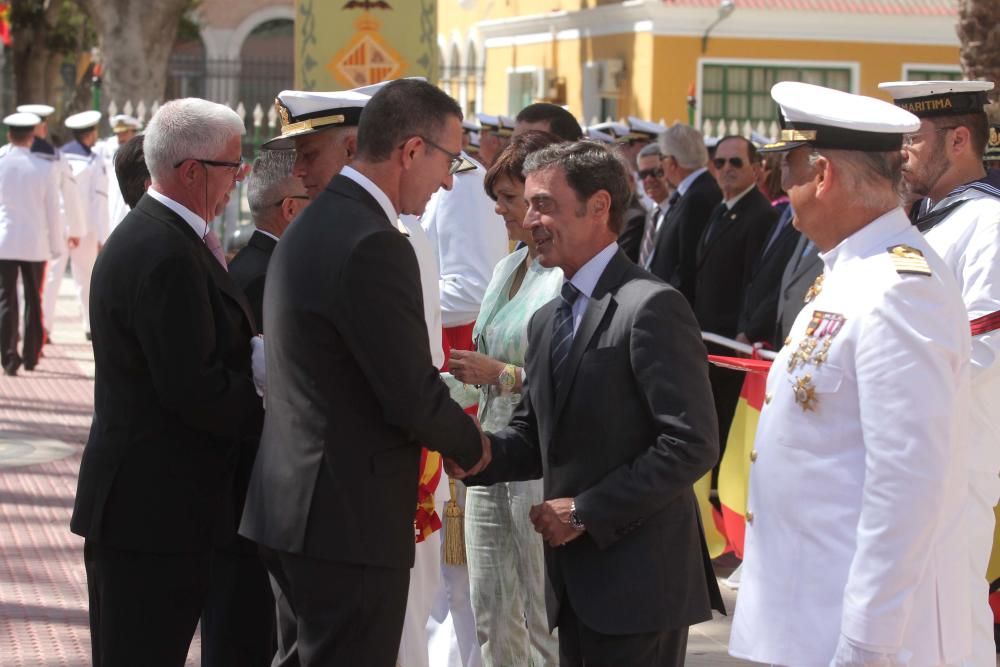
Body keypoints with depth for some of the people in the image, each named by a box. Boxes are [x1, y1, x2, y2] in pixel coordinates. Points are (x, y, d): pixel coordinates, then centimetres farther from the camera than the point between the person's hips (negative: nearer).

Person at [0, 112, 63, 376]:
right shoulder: (46, 168, -6)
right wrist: (56, 245, 5)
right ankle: (31, 357, 18)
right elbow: (53, 210, -3)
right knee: (33, 301, 12)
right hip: (35, 243, 0)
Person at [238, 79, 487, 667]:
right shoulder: (374, 247, -20)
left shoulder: (315, 223, 12)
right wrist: (473, 446, 0)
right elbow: (413, 397, -19)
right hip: (350, 520, -10)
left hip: (295, 503, 10)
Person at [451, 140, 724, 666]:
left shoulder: (652, 307, -13)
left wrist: (586, 511, -16)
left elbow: (692, 445, -19)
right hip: (574, 580, 8)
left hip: (638, 582, -8)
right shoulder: (546, 320, 15)